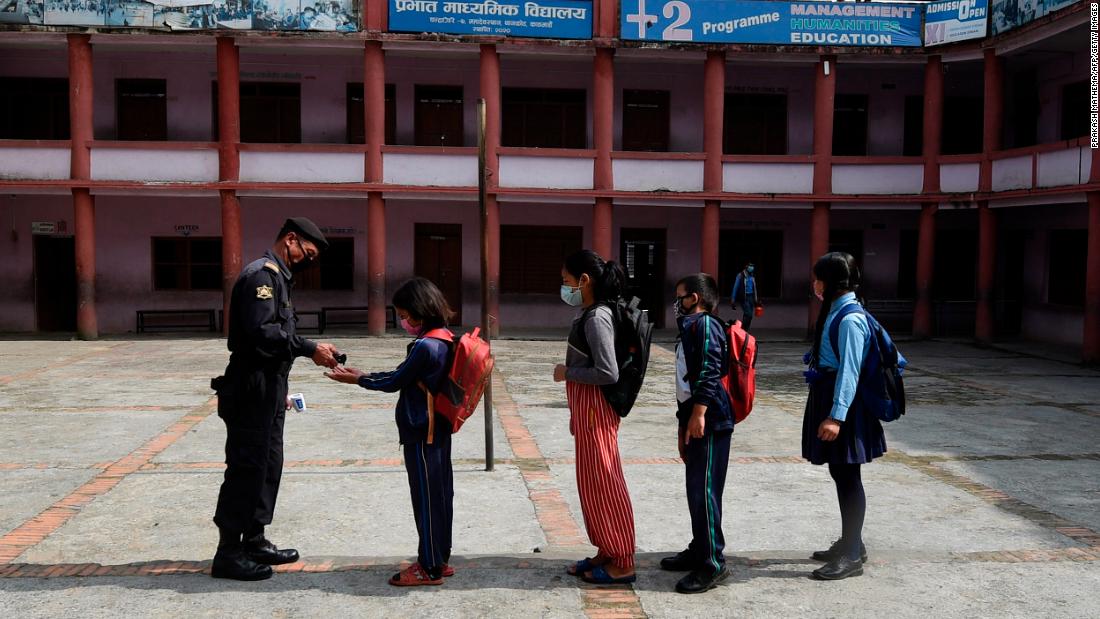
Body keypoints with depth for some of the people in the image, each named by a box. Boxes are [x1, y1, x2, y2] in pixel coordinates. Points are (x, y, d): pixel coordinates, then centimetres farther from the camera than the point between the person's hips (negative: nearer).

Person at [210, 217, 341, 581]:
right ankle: (228, 553, 1)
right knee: (246, 468, -6)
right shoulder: (263, 273, -12)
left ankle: (254, 541, 24)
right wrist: (310, 349, -21)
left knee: (267, 466, 14)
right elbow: (262, 332, -24)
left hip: (266, 391, 11)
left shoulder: (276, 276, 21)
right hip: (252, 391, -11)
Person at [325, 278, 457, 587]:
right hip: (438, 430, 9)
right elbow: (402, 375, 14)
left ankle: (429, 567, 10)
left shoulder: (425, 346, -22)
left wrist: (357, 380, 0)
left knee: (426, 498, 0)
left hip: (421, 435, -9)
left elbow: (395, 383, -12)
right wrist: (364, 375, 13)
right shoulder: (443, 341, 7)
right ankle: (439, 559, 26)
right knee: (440, 494, 15)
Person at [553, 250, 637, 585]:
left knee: (602, 485, -1)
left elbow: (608, 373, -25)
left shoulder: (596, 319, -20)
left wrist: (567, 373, -13)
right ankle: (607, 552, 27)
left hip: (596, 409, -10)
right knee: (593, 483, 16)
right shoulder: (591, 314, 10)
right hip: (587, 408, 10)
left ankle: (623, 564, 9)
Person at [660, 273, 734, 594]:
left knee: (704, 491, -10)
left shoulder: (705, 324, -8)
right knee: (695, 490, 14)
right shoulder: (689, 329, 23)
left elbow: (710, 371, -20)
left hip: (709, 421, -10)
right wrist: (683, 426, 25)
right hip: (693, 420, 10)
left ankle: (713, 563, -6)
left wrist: (698, 414, -26)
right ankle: (699, 550, 23)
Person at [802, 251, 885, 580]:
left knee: (847, 477, -1)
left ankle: (852, 556, 8)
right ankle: (849, 543, 31)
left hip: (843, 403, -10)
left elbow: (849, 371, -22)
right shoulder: (834, 312, 11)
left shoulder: (850, 319, -18)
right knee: (840, 474, 17)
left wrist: (836, 416, -25)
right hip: (828, 395, 10)